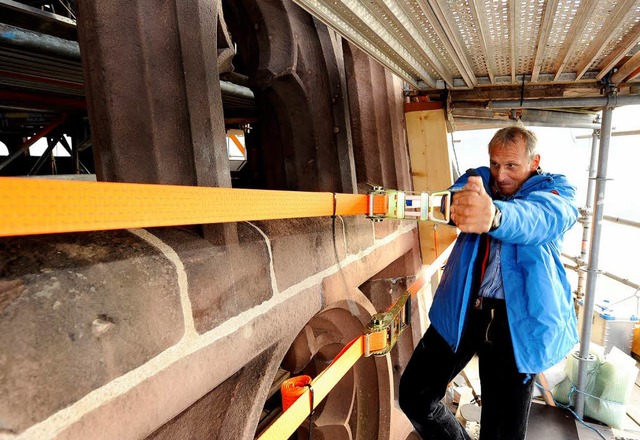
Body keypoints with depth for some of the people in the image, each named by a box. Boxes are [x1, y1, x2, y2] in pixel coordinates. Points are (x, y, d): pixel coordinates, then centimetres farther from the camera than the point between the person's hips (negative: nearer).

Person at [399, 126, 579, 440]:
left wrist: (494, 215, -48)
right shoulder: (477, 178, 10)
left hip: (517, 317, -2)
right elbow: (457, 195, -14)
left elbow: (544, 217, -25)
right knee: (414, 396, 5)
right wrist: (459, 203, -41)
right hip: (460, 308, 3)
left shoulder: (555, 188, 0)